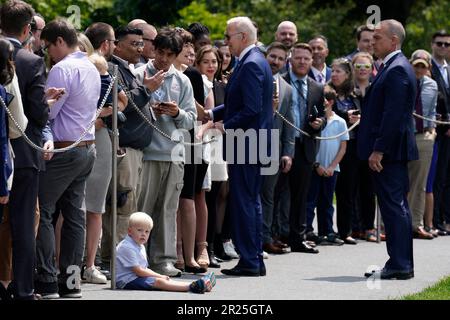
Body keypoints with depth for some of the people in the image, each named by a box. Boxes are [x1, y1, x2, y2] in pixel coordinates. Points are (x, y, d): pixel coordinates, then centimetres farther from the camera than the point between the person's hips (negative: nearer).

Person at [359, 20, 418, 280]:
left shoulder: (397, 70, -15)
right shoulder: (395, 66, 17)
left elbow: (393, 115, -21)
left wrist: (378, 150, -22)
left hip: (390, 151, -10)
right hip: (393, 151, 10)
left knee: (394, 207, -8)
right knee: (398, 207, 12)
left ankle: (399, 266, -7)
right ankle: (402, 264, 17)